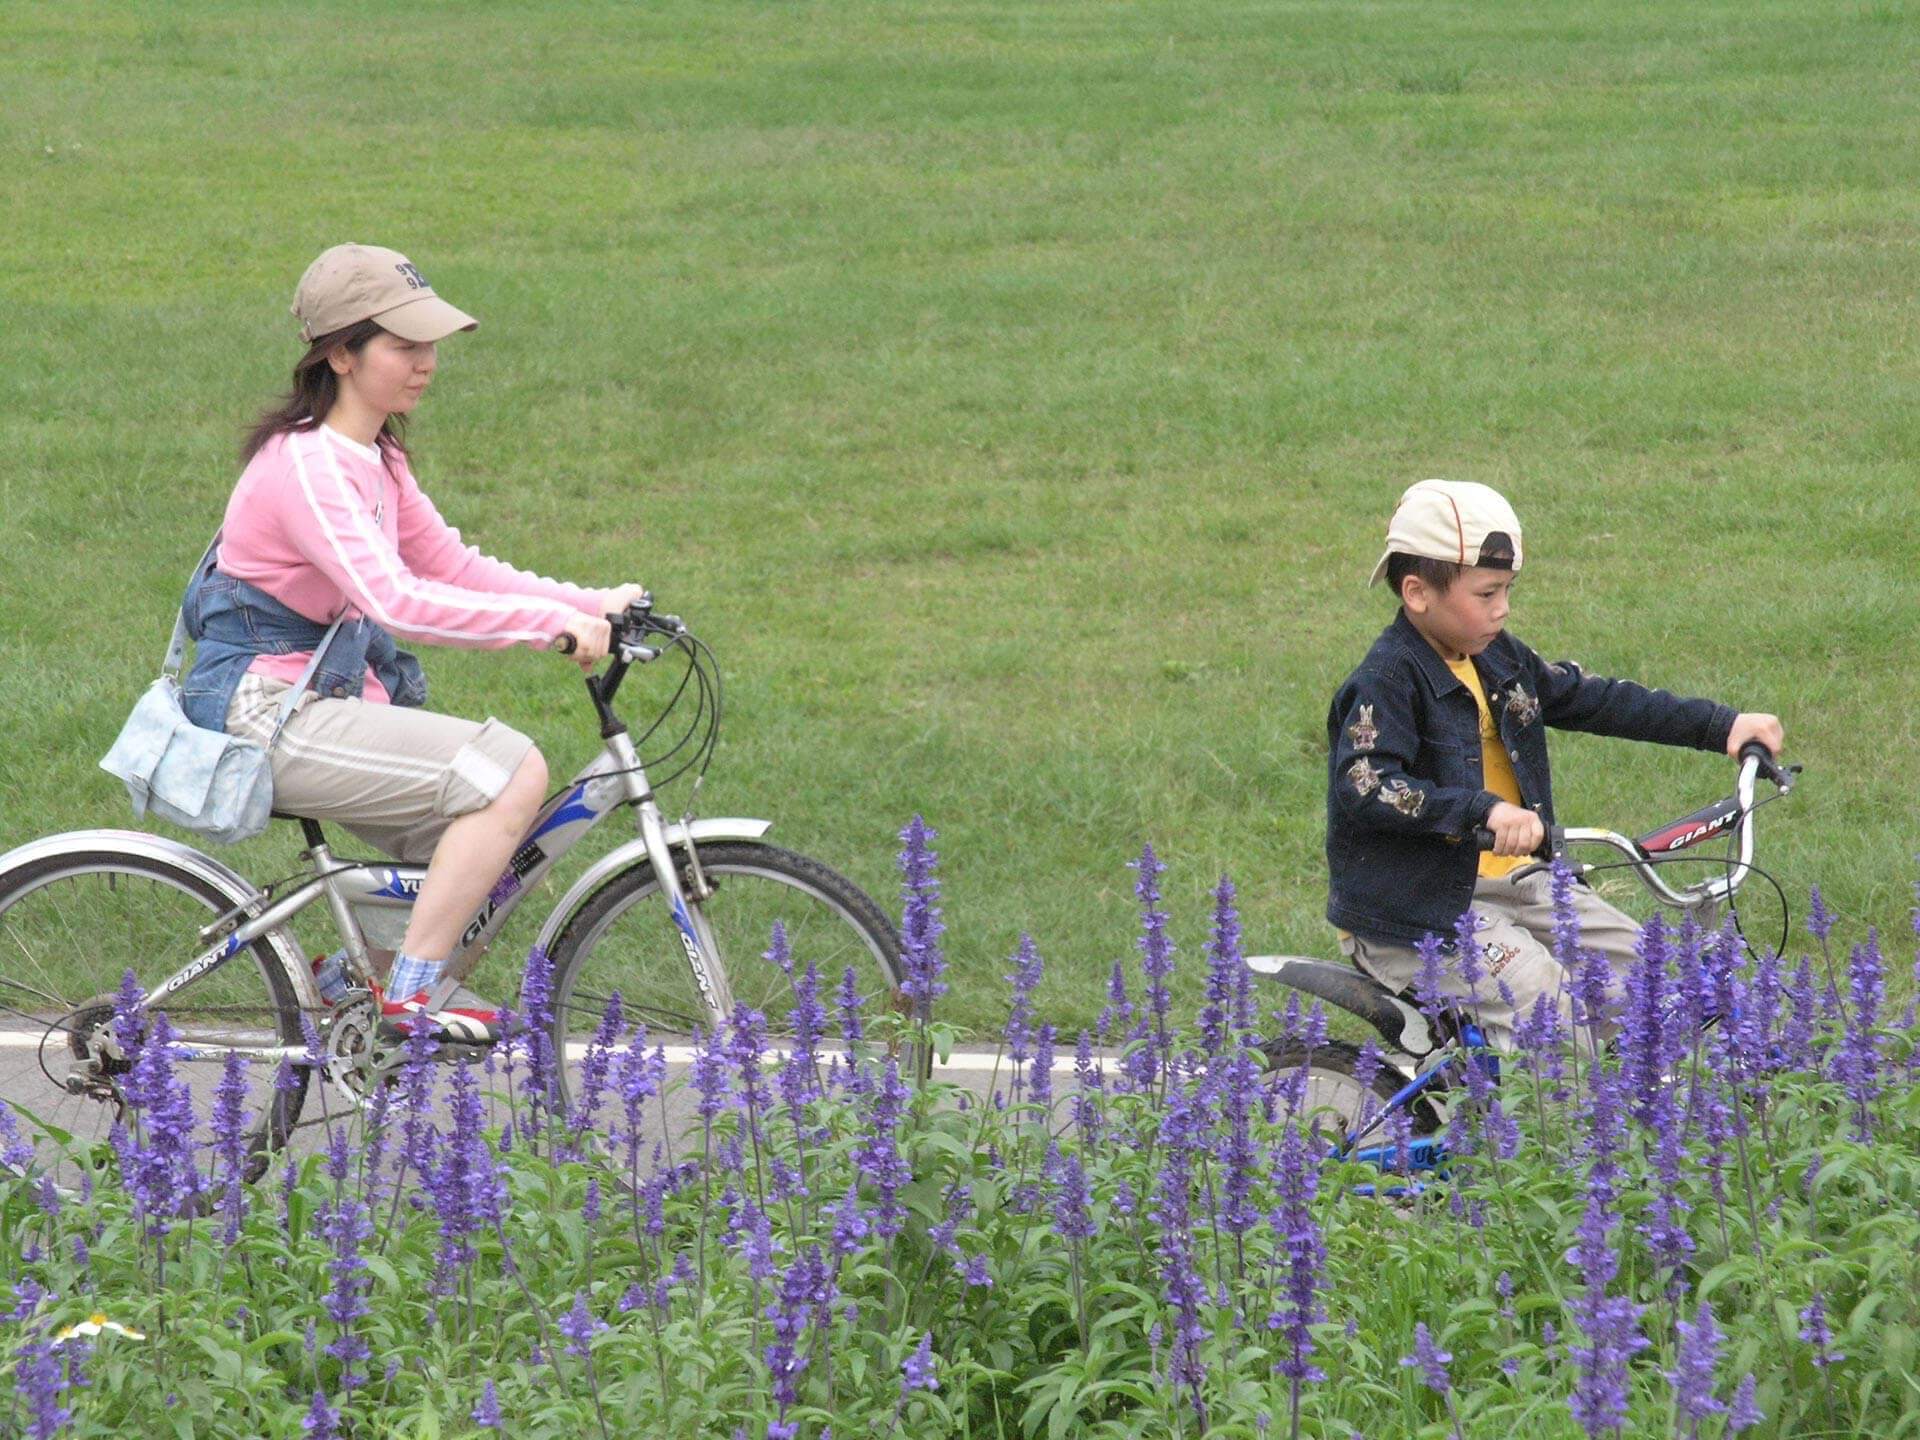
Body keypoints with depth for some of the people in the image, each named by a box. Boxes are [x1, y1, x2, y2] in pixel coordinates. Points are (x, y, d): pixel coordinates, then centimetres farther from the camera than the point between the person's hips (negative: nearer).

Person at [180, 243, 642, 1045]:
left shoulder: (375, 459, 12)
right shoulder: (306, 465, -19)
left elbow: (450, 565, 14)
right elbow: (393, 600, -30)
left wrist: (589, 605, 2)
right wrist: (548, 622, -32)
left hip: (325, 693, 10)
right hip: (268, 713, -10)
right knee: (512, 772, -20)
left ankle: (362, 967, 19)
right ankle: (408, 996, -17)